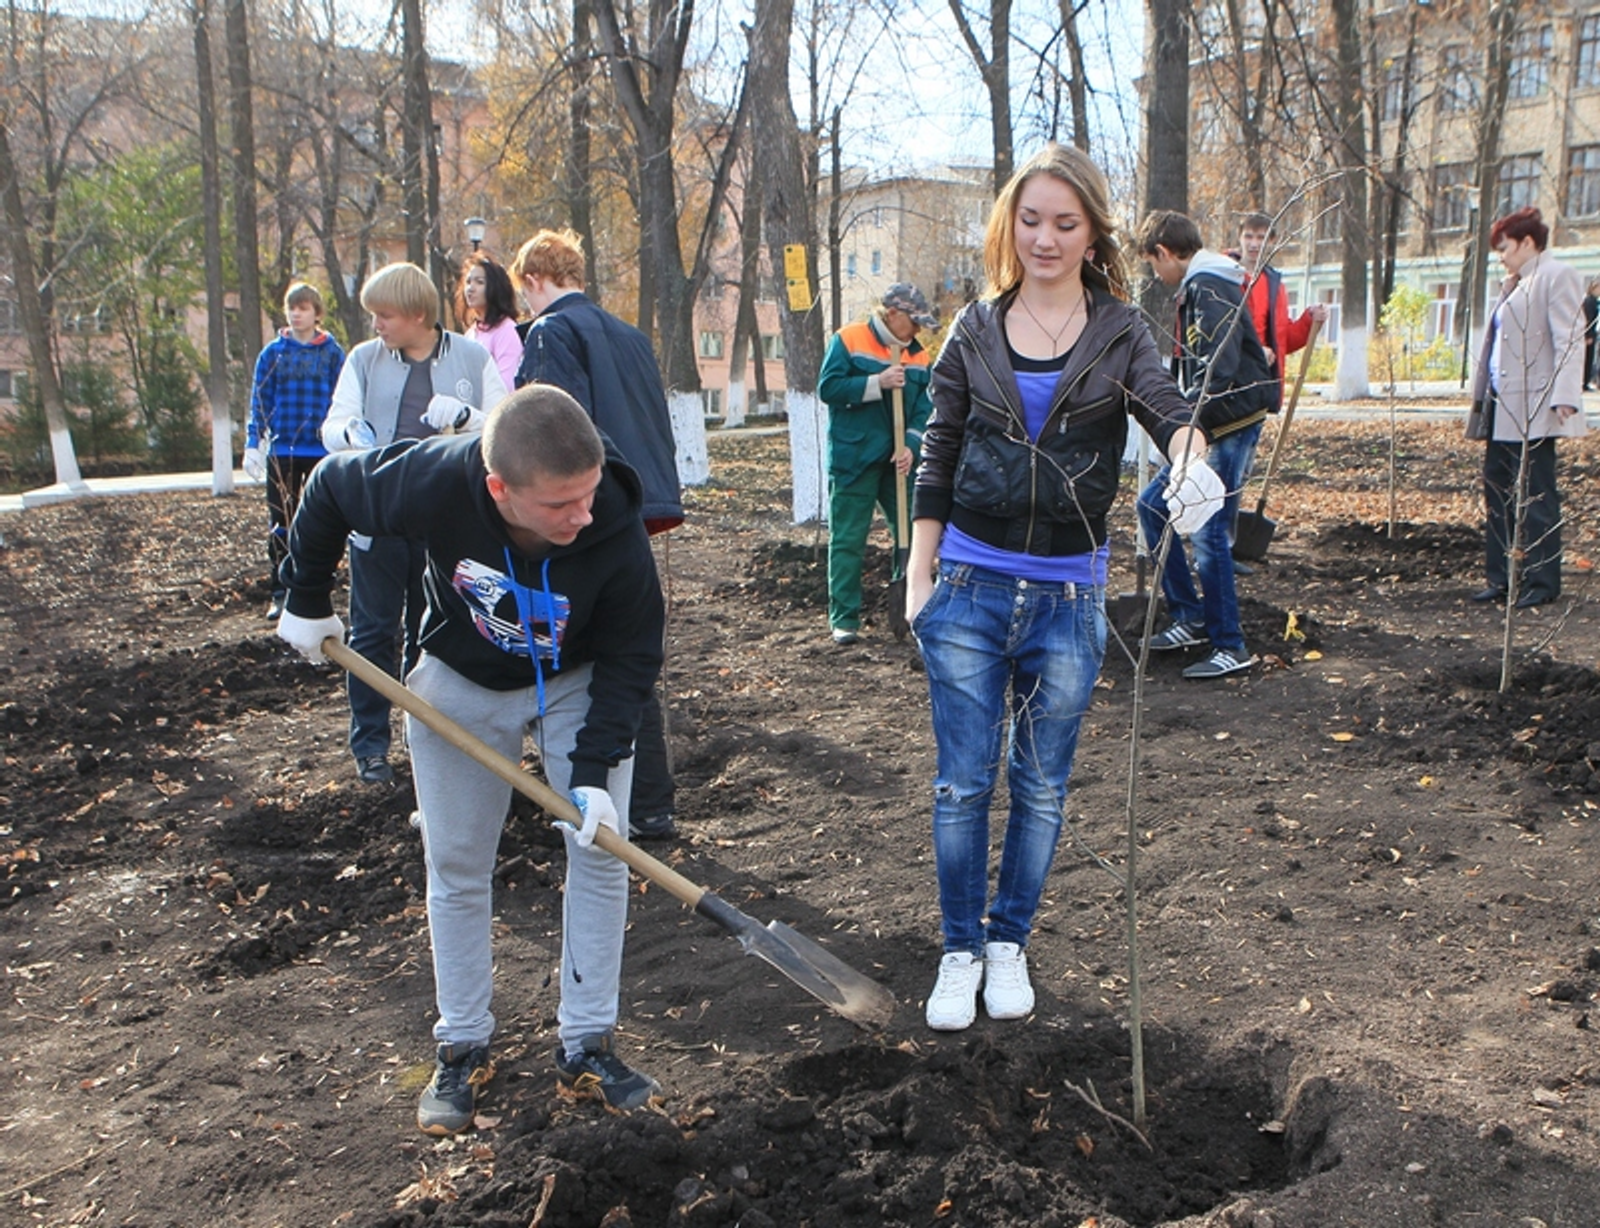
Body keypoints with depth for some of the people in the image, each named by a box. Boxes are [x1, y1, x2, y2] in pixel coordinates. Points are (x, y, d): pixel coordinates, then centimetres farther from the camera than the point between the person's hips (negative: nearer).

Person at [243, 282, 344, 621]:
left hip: (322, 452, -1)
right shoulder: (273, 353, 4)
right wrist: (252, 444, -2)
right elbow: (259, 401, 5)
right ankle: (280, 595, 11)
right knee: (280, 524, 4)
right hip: (281, 451, 1)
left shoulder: (333, 353, 2)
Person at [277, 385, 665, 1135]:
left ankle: (586, 1046, 12)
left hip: (580, 683, 0)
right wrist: (306, 602, -4)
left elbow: (631, 656, -21)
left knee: (602, 853, -4)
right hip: (461, 684, 1)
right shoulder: (433, 483, -35)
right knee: (455, 868, 6)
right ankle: (463, 1050, 23)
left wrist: (594, 770, -29)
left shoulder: (615, 530, -35)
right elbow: (328, 490, -13)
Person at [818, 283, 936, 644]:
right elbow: (827, 387, -11)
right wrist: (877, 383, -18)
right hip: (854, 460, -5)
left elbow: (924, 408, 5)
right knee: (847, 540, -2)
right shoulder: (848, 340, -4)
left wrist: (911, 445, -11)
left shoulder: (918, 356, 9)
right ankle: (844, 618, 4)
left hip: (898, 461, 5)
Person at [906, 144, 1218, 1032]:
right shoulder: (976, 330, 4)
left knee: (1041, 788, 10)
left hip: (1068, 597, 0)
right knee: (963, 783, 3)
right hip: (970, 585, 0)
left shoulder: (1119, 331, 2)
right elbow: (937, 458, 6)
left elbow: (1165, 408, -16)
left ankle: (1010, 943, 29)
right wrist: (919, 577, 1)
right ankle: (960, 950, 21)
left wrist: (1190, 457, -40)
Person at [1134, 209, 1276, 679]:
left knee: (1207, 531, -8)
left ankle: (1230, 646, 3)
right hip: (1208, 427, 10)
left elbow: (1218, 371, -25)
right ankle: (1190, 618, 19)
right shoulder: (1197, 287, 16)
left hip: (1230, 427, -10)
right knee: (1151, 505, 13)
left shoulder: (1208, 289, -15)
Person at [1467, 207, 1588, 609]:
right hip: (1502, 410, 9)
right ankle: (1501, 579, 18)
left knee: (1536, 498, -4)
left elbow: (1569, 341, -15)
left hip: (1533, 410, -9)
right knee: (1497, 494, 11)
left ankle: (1542, 582, 3)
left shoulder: (1557, 277, -6)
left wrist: (1564, 397, -23)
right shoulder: (1514, 285, 20)